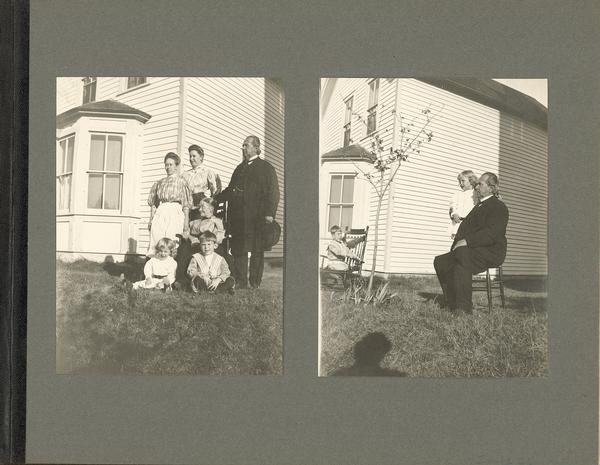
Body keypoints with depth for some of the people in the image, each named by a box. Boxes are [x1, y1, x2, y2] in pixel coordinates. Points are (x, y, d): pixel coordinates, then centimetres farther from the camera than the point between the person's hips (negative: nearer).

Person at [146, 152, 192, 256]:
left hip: (175, 212, -3)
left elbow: (186, 205, 6)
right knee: (155, 238, -14)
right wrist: (151, 219, 9)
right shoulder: (159, 183, 20)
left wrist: (186, 223, -1)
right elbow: (153, 203, 21)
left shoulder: (181, 181, 10)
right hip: (160, 212, 3)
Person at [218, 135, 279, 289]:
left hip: (257, 218, -5)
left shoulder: (266, 168, 2)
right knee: (238, 250, 3)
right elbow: (230, 189, 26)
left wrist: (269, 214, -13)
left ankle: (255, 284, 6)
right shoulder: (240, 168, 21)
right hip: (238, 217, 6)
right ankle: (240, 283, 9)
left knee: (257, 251, 0)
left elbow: (273, 193, -4)